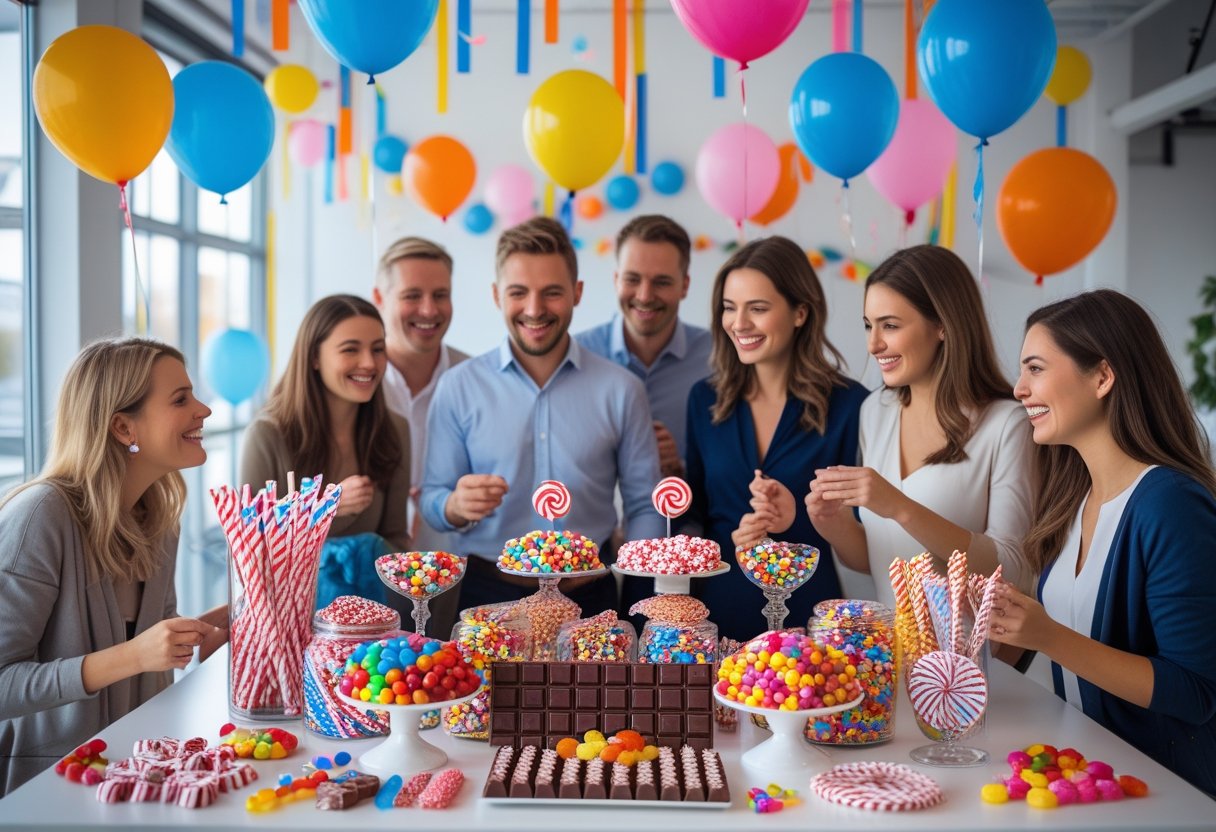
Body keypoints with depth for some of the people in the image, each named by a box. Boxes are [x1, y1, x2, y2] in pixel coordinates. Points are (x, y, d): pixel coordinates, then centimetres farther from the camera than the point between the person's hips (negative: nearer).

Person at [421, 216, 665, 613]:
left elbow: (644, 505, 3)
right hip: (489, 594, 0)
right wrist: (456, 507, -20)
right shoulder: (458, 387, -2)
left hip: (589, 595, 1)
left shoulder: (620, 390, -1)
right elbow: (431, 502, 1)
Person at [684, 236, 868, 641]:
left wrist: (796, 519, -20)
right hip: (718, 612, 3)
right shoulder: (705, 399, 2)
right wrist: (731, 538, -9)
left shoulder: (849, 405, -9)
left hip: (808, 617, -3)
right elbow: (694, 511, 10)